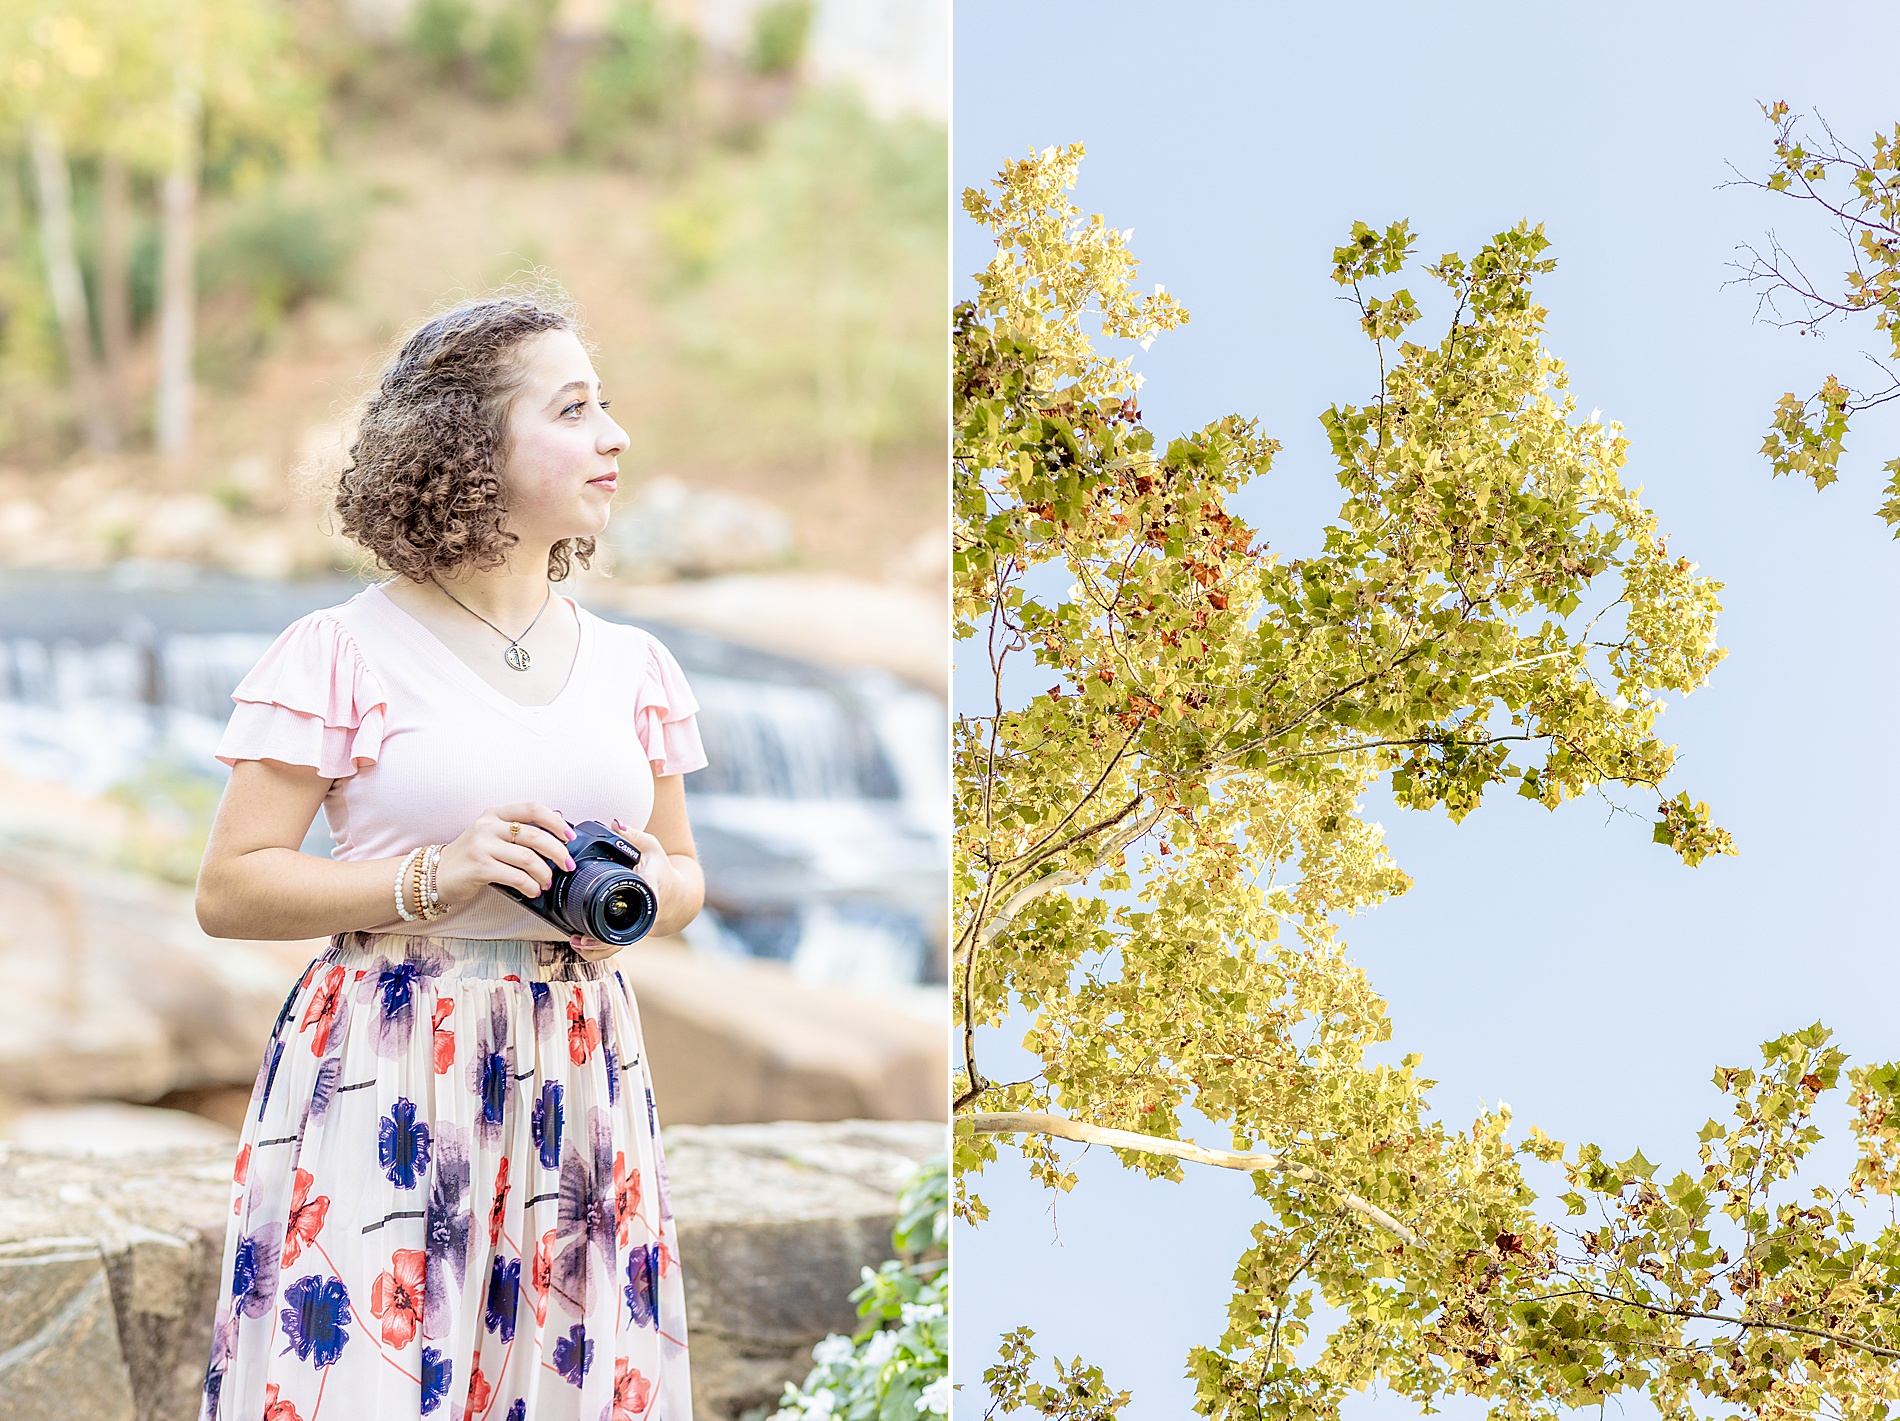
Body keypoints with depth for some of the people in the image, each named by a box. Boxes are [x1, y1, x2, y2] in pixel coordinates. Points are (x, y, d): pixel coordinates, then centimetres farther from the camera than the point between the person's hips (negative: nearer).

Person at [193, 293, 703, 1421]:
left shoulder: (632, 663, 11)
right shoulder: (346, 653, -4)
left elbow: (687, 874, 21)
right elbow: (230, 890, -5)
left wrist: (650, 885, -3)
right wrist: (435, 878, -16)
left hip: (581, 1072, 4)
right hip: (385, 1080, -4)